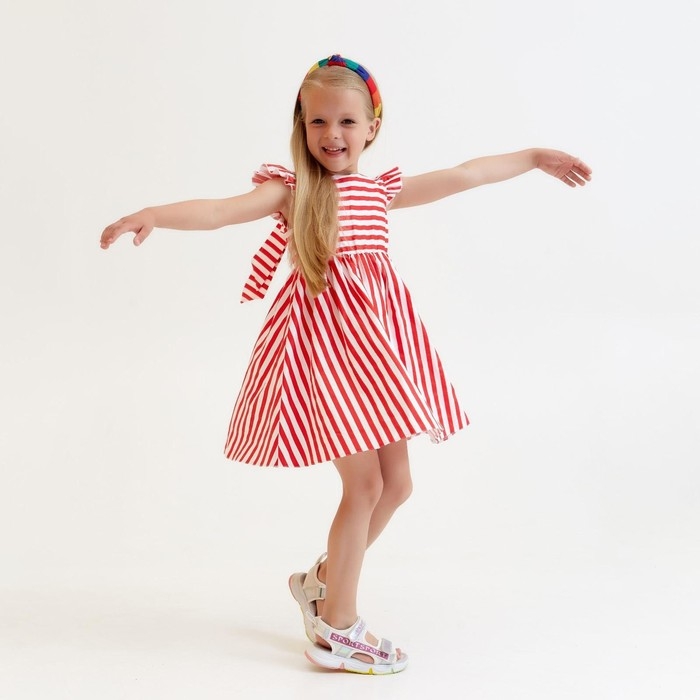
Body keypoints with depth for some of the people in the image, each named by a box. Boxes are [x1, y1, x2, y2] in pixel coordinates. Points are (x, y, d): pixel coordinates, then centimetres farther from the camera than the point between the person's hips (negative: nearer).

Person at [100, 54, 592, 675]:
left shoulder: (383, 191, 13)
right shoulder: (291, 190, -2)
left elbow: (464, 176, 19)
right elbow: (221, 210, -17)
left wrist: (534, 156, 25)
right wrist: (153, 216, -34)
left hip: (379, 336, 6)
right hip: (325, 339, -6)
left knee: (396, 482, 10)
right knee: (364, 484, -6)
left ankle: (325, 580, 32)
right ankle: (337, 629, 11)